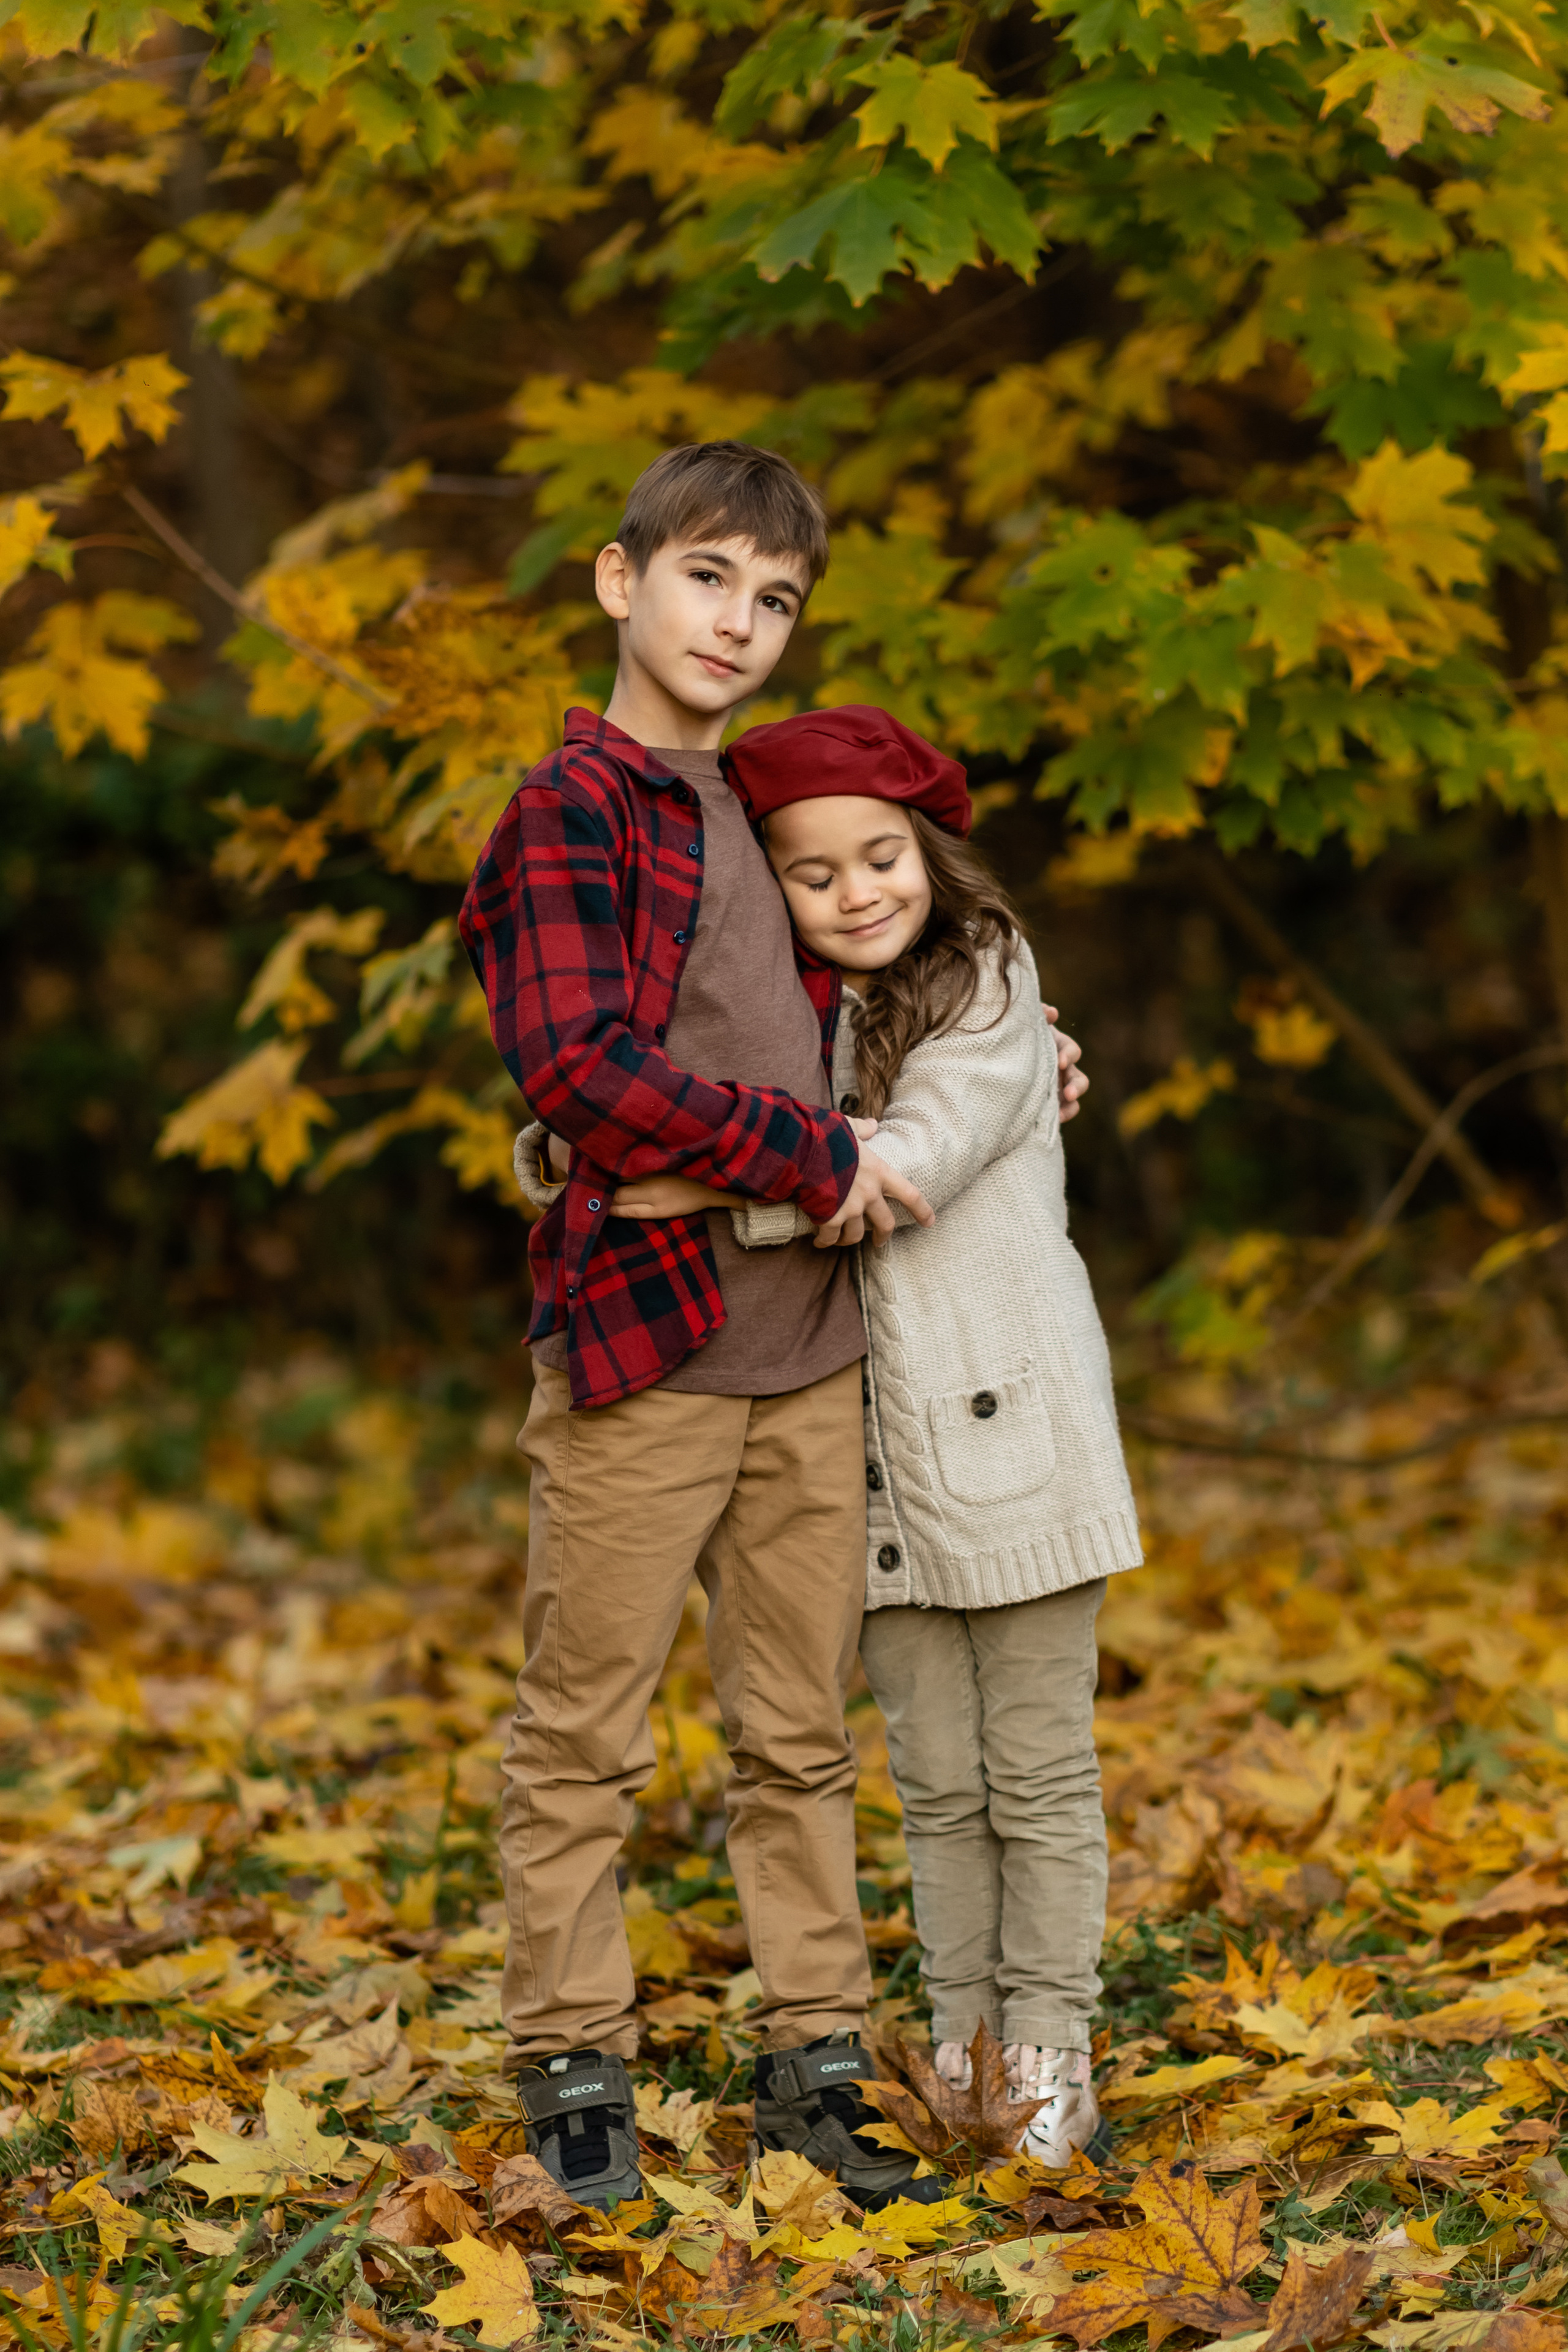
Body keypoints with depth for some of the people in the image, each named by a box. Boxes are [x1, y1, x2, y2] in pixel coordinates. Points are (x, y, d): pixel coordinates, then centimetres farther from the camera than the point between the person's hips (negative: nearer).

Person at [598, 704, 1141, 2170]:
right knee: (935, 1782, 10)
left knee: (1039, 1774, 3)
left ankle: (1050, 2057, 12)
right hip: (872, 1453, 4)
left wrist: (722, 1189, -27)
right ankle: (960, 2041, 19)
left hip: (1007, 1430, -4)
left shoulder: (987, 993, -5)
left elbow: (910, 1161, -20)